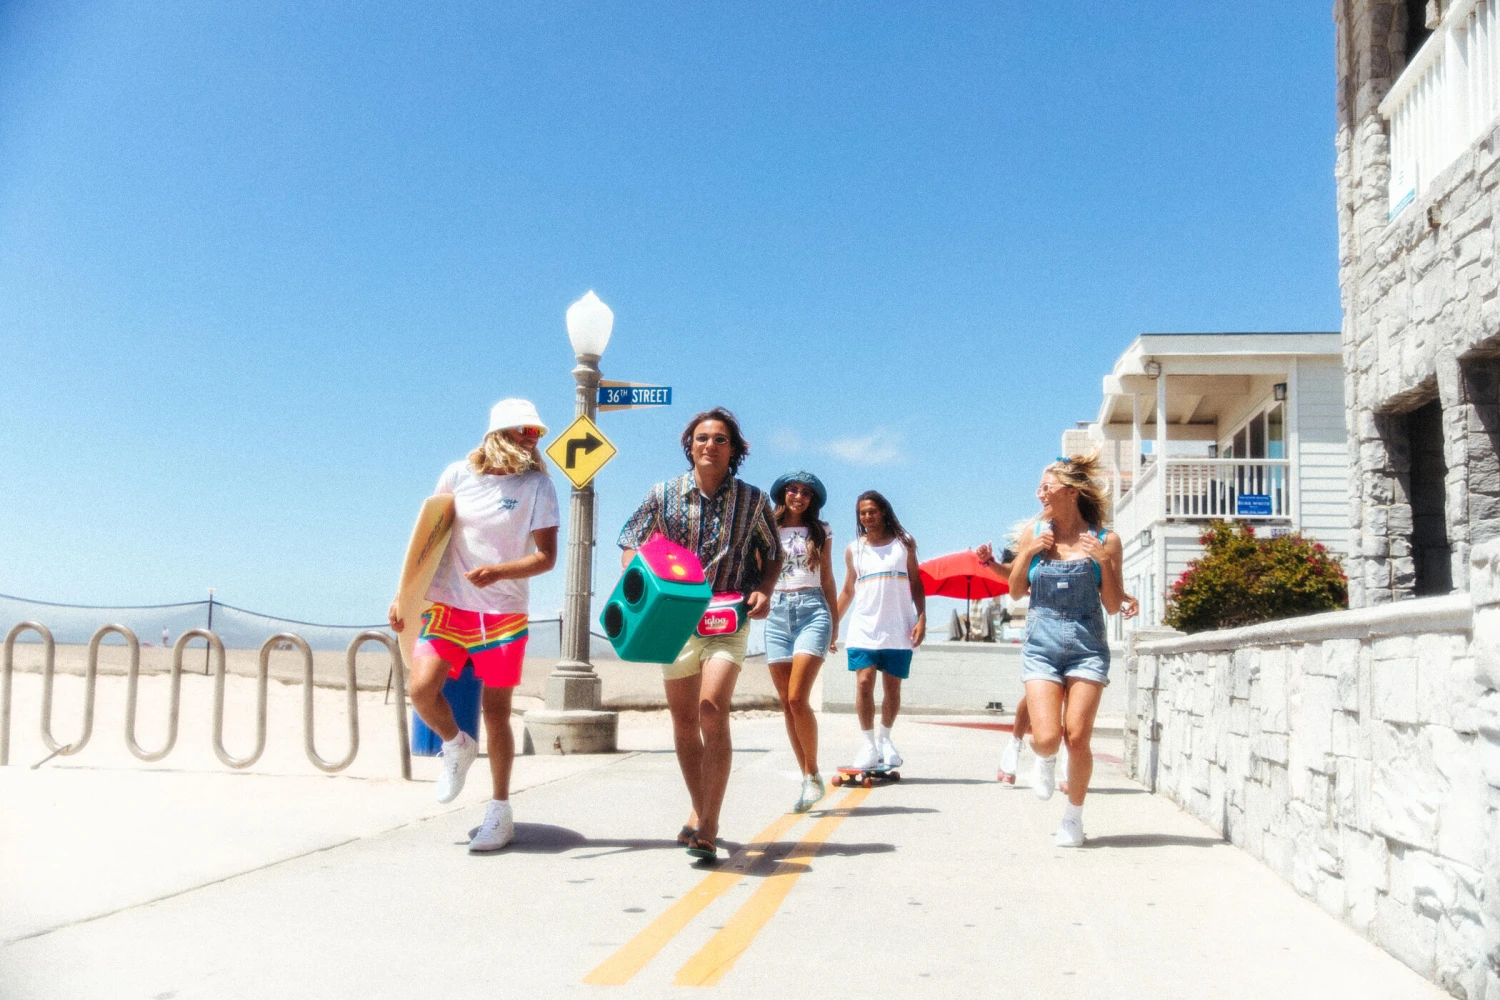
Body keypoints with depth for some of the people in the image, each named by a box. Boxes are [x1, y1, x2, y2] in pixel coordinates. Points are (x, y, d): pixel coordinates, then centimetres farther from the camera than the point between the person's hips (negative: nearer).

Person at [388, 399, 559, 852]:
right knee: (421, 688, -18)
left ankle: (500, 811, 19)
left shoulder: (536, 485, -3)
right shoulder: (458, 475, 2)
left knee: (496, 713, 3)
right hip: (446, 606, 2)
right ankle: (456, 746, 15)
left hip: (502, 614, -2)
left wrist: (497, 571, -24)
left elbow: (546, 556, -8)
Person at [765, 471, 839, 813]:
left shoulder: (820, 531, 11)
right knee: (786, 704, 1)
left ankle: (813, 774, 0)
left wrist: (835, 623, 14)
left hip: (811, 610, -2)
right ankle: (808, 778, 9)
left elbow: (827, 580, 15)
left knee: (797, 698, -15)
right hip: (777, 613, 2)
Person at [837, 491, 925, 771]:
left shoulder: (904, 543, 7)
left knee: (893, 687, 4)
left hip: (898, 629, 0)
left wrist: (921, 617, -3)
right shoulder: (854, 549, 10)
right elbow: (847, 591, 15)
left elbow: (916, 583, 8)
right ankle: (868, 743, -5)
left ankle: (885, 739, 22)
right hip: (864, 628, 0)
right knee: (864, 682, -13)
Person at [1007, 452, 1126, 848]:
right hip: (1041, 644, 1)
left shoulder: (1104, 540, -1)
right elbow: (1016, 591, 9)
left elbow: (1114, 606, 1)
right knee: (1046, 737, -11)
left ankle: (1073, 815, 19)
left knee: (1077, 738, -5)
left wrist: (1105, 562, -14)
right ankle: (1045, 761, 27)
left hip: (1087, 646, -1)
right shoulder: (1034, 532, 3)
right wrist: (1027, 553, -8)